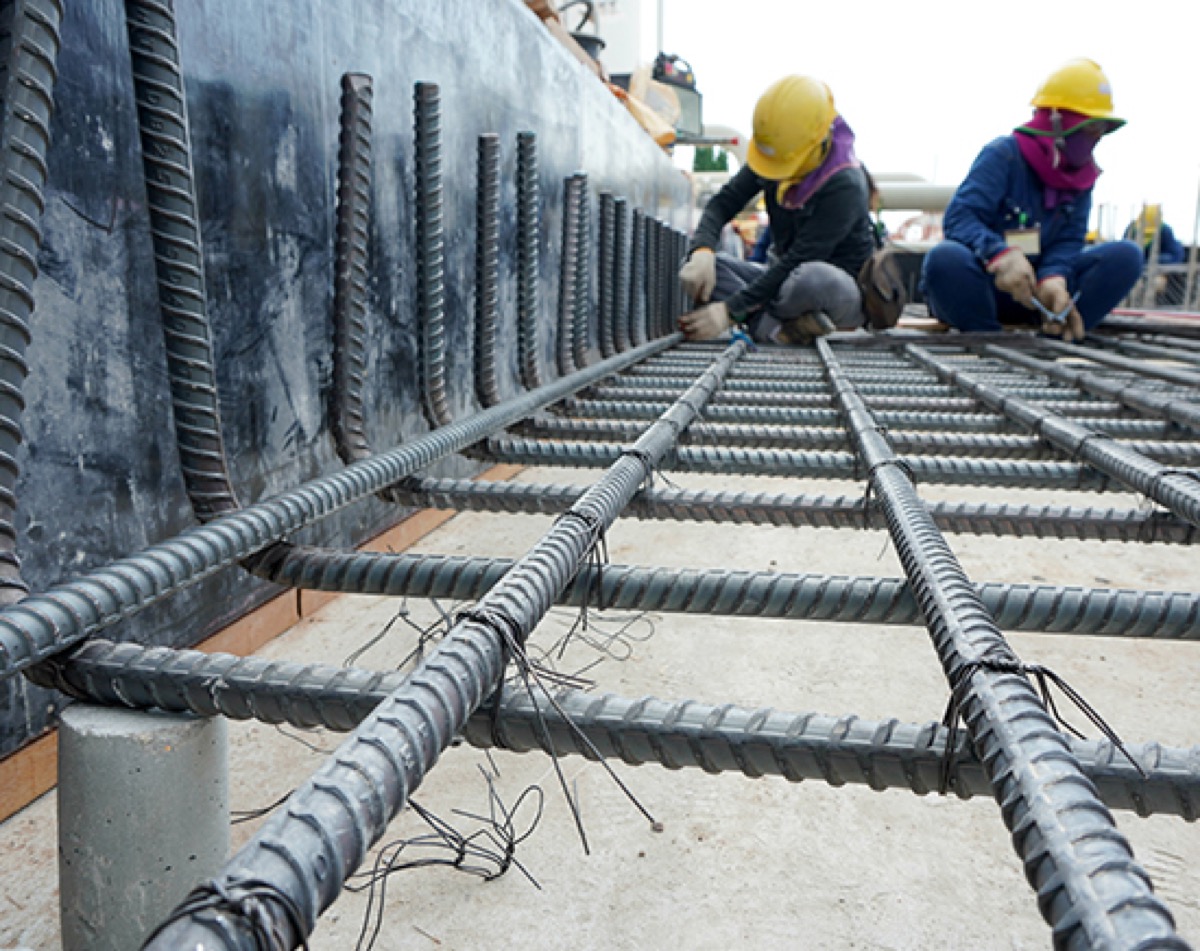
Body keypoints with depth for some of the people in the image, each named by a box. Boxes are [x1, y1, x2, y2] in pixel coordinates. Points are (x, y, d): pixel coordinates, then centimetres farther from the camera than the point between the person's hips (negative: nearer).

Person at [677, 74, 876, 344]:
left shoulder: (845, 187, -24)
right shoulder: (772, 155, -5)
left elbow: (799, 261, -28)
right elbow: (724, 202, -5)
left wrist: (731, 311, -32)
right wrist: (701, 251, -27)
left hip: (840, 289, -6)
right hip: (783, 276, 7)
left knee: (816, 278, -44)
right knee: (695, 269, -13)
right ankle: (777, 328, -30)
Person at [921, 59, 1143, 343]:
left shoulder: (1082, 174, 7)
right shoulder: (1004, 155, -9)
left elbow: (1068, 239, -3)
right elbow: (959, 217, -21)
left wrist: (1053, 279, -27)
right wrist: (1001, 255, -41)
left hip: (1033, 293, 5)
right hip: (983, 285, -5)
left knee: (1126, 255, -13)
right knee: (945, 259, -39)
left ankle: (1056, 338, -26)